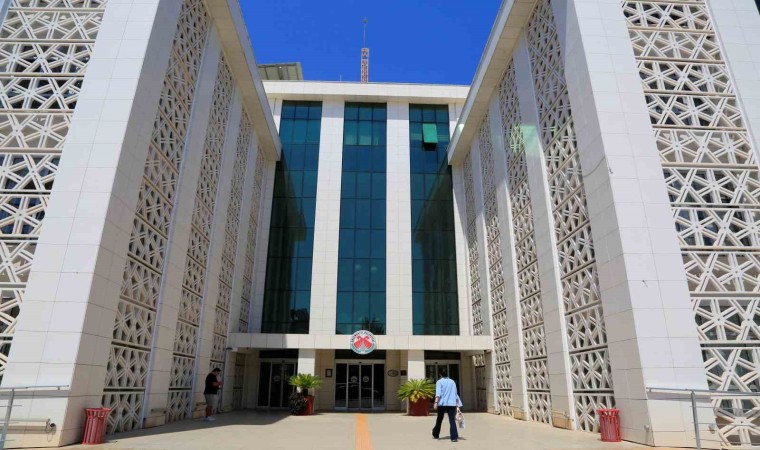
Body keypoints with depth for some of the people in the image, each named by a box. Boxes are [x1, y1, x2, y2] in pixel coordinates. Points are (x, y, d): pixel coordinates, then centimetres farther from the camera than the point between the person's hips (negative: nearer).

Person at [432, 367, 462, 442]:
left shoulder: (440, 382, 1)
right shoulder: (452, 382, 14)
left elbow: (438, 393, -13)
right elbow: (455, 394, 18)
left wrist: (436, 402, -21)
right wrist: (457, 403, 24)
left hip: (442, 403, -2)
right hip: (452, 403, 2)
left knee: (439, 420, 13)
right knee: (452, 420, -3)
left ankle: (436, 435, 27)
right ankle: (454, 437, -15)